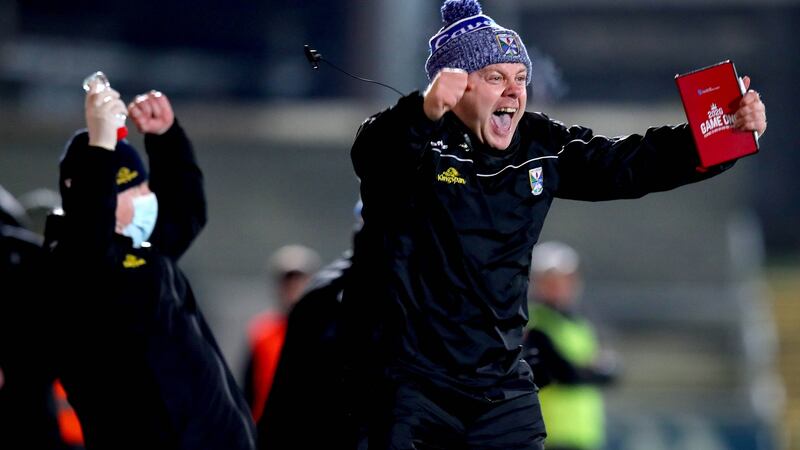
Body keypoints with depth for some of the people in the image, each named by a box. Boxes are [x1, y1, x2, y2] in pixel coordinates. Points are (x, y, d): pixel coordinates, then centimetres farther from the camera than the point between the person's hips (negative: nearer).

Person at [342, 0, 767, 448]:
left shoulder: (540, 146, 8)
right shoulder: (414, 141, -11)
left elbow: (630, 164, 9)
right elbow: (374, 153, -33)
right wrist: (424, 111, -55)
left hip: (502, 383, 6)